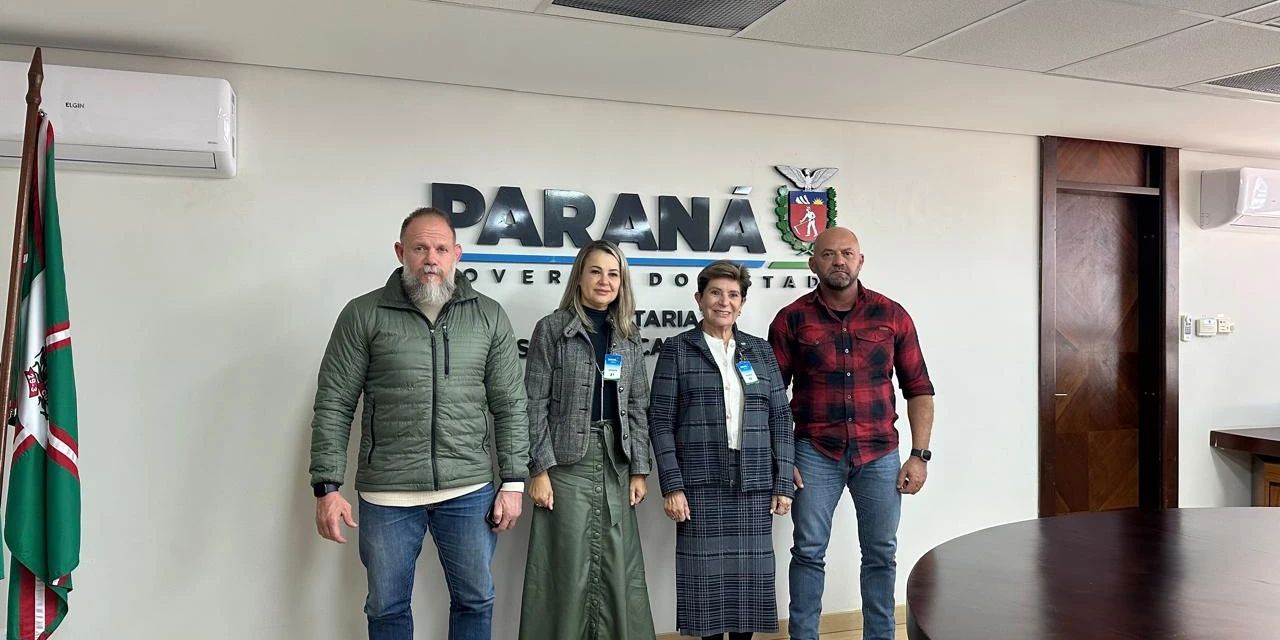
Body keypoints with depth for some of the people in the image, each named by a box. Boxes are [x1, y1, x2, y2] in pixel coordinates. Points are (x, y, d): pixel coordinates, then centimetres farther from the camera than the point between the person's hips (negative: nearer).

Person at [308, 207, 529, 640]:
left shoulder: (489, 317, 2)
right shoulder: (363, 315, -2)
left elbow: (510, 406, 4)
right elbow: (333, 406, -2)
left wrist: (513, 482, 0)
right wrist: (327, 487, -7)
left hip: (469, 491, 1)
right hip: (386, 494, -1)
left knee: (475, 601, 13)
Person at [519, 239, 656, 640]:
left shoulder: (629, 336, 10)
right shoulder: (552, 328, -3)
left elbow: (638, 406, 10)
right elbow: (534, 404, -7)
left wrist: (639, 469, 4)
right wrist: (539, 469, -12)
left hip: (616, 462, 4)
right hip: (566, 461, -4)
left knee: (618, 564, 9)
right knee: (567, 565, 1)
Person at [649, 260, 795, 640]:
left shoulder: (760, 351, 12)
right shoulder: (677, 350, 3)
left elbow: (781, 419, 10)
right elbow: (660, 421, -2)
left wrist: (783, 483, 3)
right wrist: (672, 486, -9)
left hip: (754, 486, 3)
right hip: (701, 486, -2)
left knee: (750, 576, 7)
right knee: (707, 577, 2)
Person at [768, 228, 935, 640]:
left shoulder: (892, 315, 2)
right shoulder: (792, 320, -2)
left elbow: (918, 388, 5)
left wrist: (919, 455, -1)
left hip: (879, 453, 2)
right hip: (815, 452, -1)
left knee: (881, 554, 11)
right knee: (808, 551, 5)